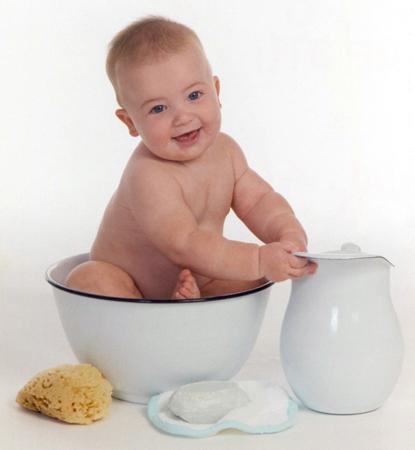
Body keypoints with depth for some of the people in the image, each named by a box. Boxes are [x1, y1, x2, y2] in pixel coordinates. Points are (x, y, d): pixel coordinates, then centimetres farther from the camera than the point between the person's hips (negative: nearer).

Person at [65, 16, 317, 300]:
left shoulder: (224, 150, -6)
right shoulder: (148, 175, -31)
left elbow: (259, 200, -3)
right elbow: (185, 246, -39)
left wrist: (290, 232, -26)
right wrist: (260, 260, -46)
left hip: (193, 283, 6)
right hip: (125, 293, -6)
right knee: (88, 278, -33)